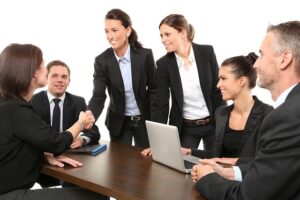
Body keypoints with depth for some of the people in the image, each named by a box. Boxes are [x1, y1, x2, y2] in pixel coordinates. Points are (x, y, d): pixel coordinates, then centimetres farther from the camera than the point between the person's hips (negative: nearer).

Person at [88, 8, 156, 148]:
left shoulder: (145, 55, -12)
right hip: (118, 122, 1)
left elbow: (154, 89, -5)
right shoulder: (102, 61, -11)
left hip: (144, 120, 0)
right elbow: (98, 96, -18)